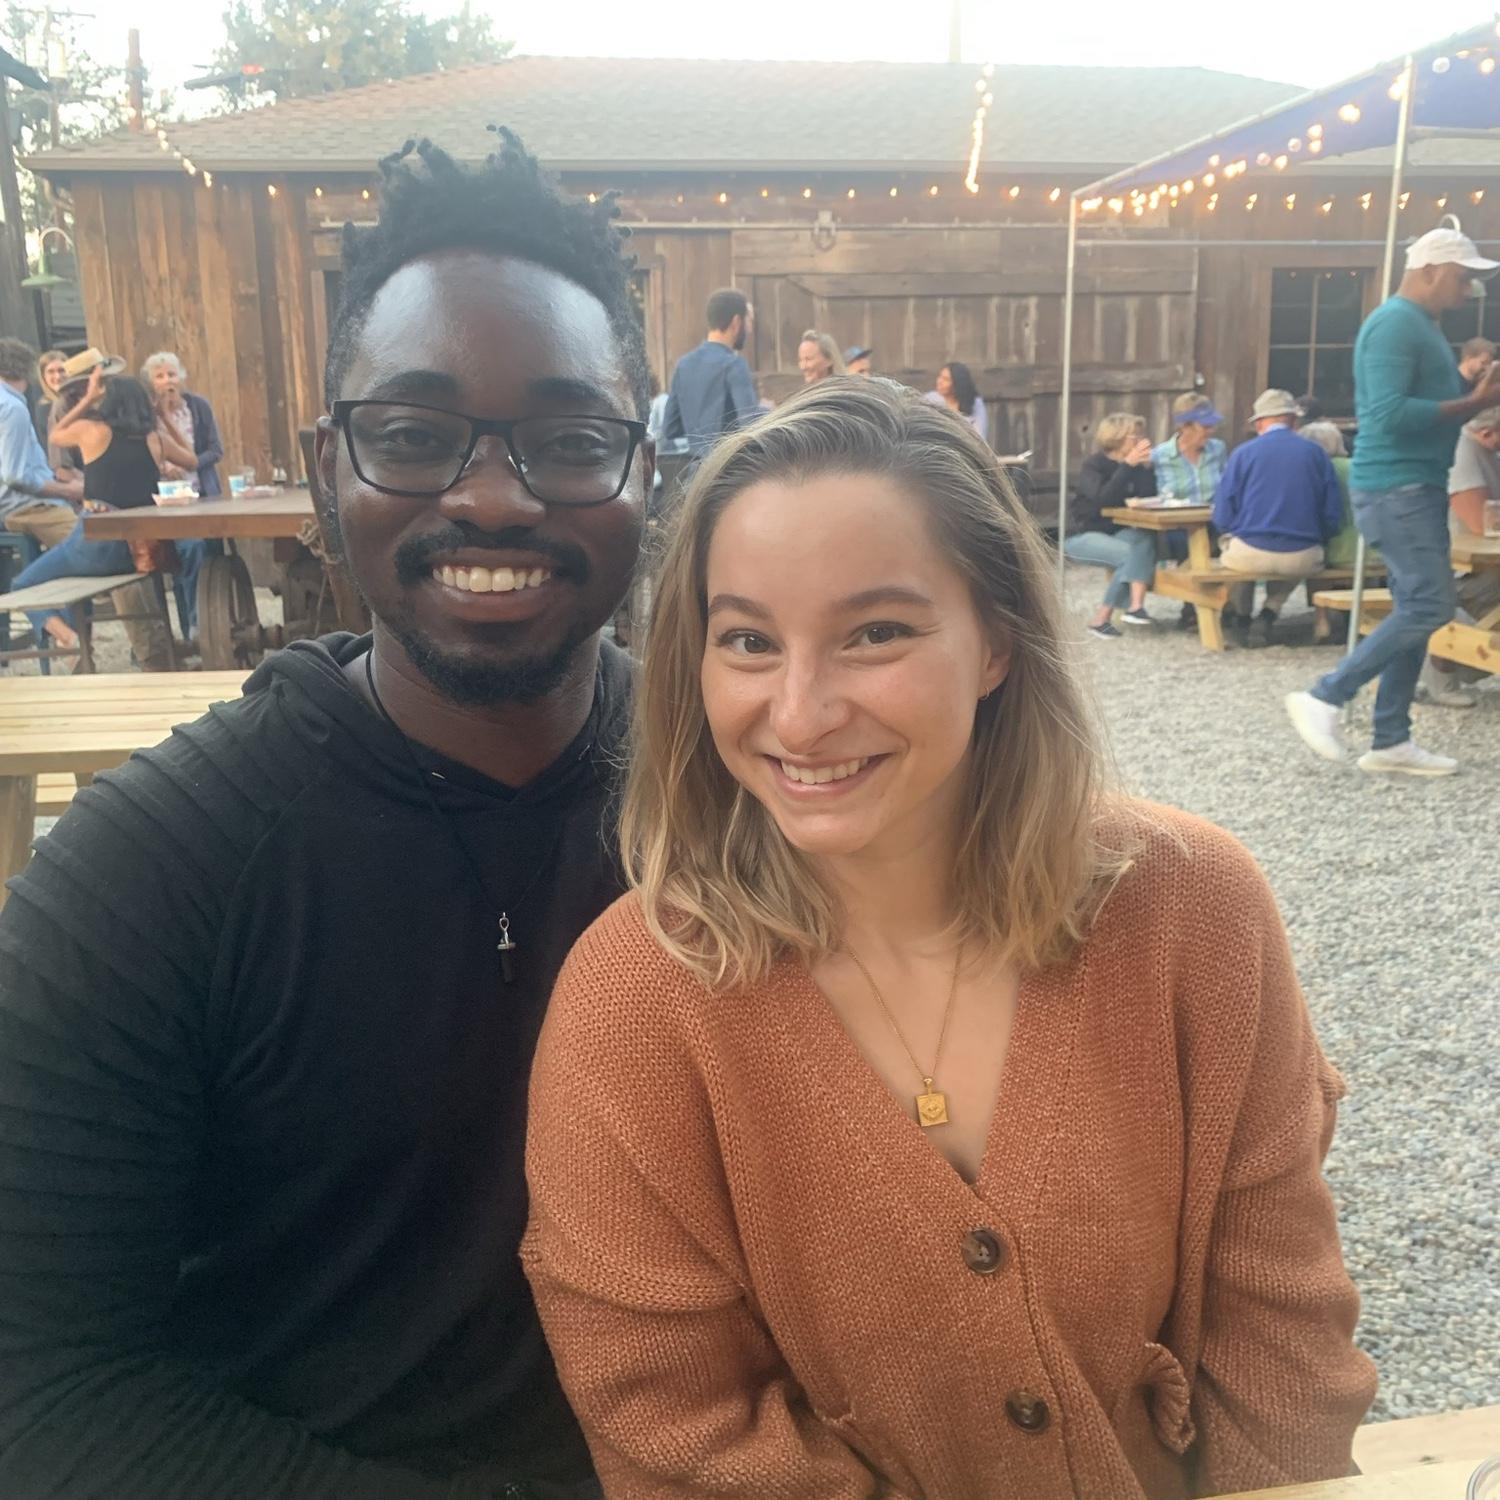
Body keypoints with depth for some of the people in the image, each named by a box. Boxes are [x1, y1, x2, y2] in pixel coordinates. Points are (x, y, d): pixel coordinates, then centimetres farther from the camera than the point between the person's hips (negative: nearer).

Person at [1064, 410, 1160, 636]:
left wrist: (1146, 465, -13)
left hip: (1118, 532, 5)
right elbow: (1102, 500, -28)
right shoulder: (1093, 465, -11)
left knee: (1145, 540, -28)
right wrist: (1128, 465, -29)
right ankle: (1100, 618, -21)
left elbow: (1148, 497, -3)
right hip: (1085, 534, -5)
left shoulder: (1134, 465, 7)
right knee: (1129, 554, -31)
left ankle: (1136, 606, -38)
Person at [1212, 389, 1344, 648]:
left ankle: (1241, 619, 41)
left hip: (1249, 557, -1)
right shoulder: (1316, 453, 4)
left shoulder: (1243, 453, -1)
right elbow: (1333, 516, 3)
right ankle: (1268, 616, 22)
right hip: (1303, 560, 2)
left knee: (1228, 541, 32)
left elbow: (1222, 517, -2)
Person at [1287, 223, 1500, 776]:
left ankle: (1391, 741, 10)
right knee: (1431, 606, -12)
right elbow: (1389, 414, -24)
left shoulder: (1422, 326, 19)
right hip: (1396, 487, -10)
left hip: (1418, 486, 10)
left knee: (1416, 610, 8)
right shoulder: (1396, 322, -13)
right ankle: (1324, 697, -5)